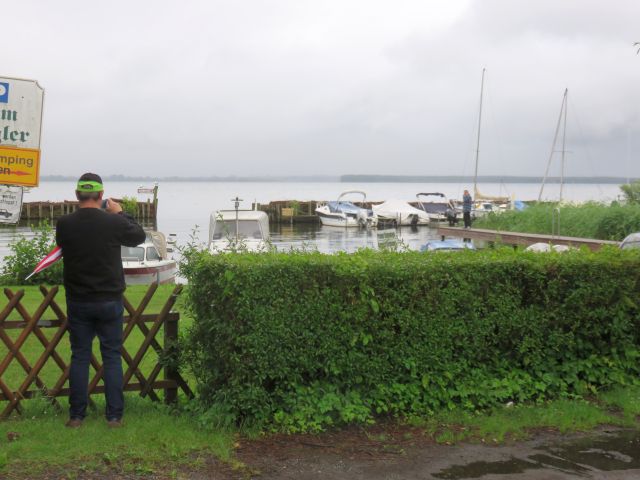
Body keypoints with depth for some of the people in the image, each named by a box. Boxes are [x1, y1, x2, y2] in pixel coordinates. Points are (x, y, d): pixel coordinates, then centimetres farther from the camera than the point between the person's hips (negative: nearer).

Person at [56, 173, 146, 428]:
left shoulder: (64, 224, -10)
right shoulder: (114, 222, -14)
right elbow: (139, 236, 5)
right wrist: (119, 213, 16)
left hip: (78, 302, 1)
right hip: (109, 301, -1)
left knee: (79, 357, 10)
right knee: (112, 357, 8)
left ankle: (76, 415, 13)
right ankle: (114, 415, 11)